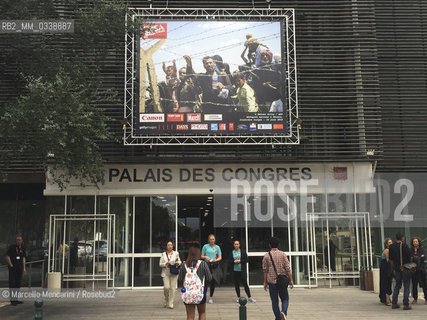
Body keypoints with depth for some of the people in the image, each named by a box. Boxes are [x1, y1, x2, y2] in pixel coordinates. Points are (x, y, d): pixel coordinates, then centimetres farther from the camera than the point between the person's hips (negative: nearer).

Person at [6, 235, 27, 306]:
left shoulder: (22, 248, 11)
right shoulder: (11, 247, -4)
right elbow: (7, 257, -6)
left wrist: (24, 268, 8)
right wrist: (11, 265, -12)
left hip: (19, 268, 6)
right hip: (12, 268, -6)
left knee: (18, 284, 9)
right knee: (12, 283, -7)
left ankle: (16, 299, 18)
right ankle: (12, 300, -4)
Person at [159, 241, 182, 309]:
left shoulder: (176, 253, 8)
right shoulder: (163, 254, 8)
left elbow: (179, 261, 16)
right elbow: (160, 264, 7)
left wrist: (178, 263, -7)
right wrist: (165, 264, -12)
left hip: (174, 273, 0)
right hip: (166, 273, 0)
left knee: (173, 288, -3)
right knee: (166, 287, -11)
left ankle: (170, 304, 6)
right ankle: (166, 300, 17)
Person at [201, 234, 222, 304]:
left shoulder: (217, 247, 10)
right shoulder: (205, 246, 5)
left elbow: (220, 257, 7)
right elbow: (202, 256, 8)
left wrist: (215, 260, -12)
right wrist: (206, 257, -13)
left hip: (214, 265, 2)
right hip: (207, 265, -2)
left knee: (213, 282, 1)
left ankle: (211, 296, 13)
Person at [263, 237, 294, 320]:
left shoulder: (266, 255, -1)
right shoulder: (283, 254, -1)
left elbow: (265, 270, 1)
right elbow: (288, 268, -4)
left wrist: (265, 282, 8)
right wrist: (291, 280, 0)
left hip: (271, 281, 0)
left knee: (274, 301, 9)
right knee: (285, 298, 13)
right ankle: (283, 312, -11)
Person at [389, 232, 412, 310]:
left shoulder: (391, 246, 3)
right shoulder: (404, 245, -12)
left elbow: (391, 259, 8)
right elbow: (409, 257, -11)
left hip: (396, 269, 5)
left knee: (397, 285, 16)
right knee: (406, 286, 2)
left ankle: (394, 303, 14)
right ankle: (406, 305, 0)